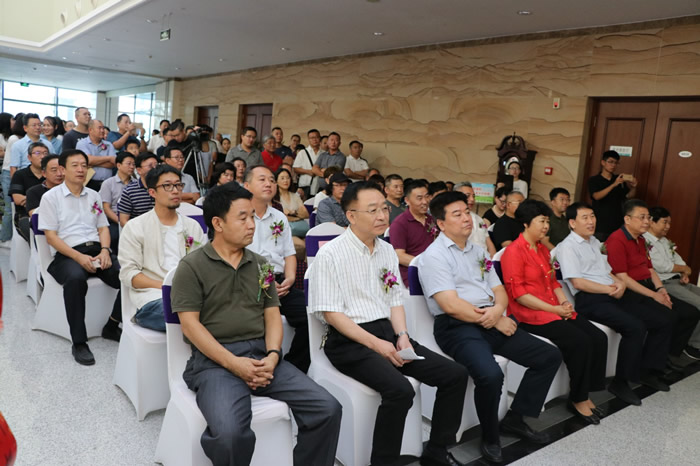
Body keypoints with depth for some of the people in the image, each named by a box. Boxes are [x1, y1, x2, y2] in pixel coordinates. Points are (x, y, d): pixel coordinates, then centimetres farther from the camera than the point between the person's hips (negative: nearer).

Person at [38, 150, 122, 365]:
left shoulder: (93, 196, 19)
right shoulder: (51, 197, 5)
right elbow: (51, 236, -2)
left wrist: (105, 250, -5)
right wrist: (79, 257, -16)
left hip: (97, 250, 4)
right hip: (68, 254, -4)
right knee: (75, 278, -39)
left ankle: (112, 326, -3)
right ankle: (79, 343, -28)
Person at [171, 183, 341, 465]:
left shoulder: (260, 265, 15)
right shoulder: (192, 266, 0)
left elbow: (272, 316, 12)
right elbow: (190, 324, -7)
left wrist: (272, 356, -8)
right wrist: (233, 363, -17)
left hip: (261, 355, 5)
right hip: (215, 359, -4)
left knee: (327, 409, -12)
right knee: (230, 432, -33)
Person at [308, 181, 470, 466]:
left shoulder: (388, 251, 11)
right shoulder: (331, 254, -10)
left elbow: (395, 301, 15)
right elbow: (331, 313, -13)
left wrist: (401, 335, -4)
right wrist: (375, 344, -18)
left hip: (388, 332, 7)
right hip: (349, 341, -7)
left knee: (455, 375, -3)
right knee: (400, 390, -30)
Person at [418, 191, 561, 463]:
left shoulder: (479, 251, 17)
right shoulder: (434, 256, -8)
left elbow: (499, 291, 16)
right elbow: (451, 305, -17)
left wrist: (498, 310, -9)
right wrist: (497, 321, -11)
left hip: (492, 321, 8)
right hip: (457, 326, -8)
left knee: (550, 356, 3)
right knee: (491, 374, -33)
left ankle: (515, 419, 15)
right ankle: (490, 438, -4)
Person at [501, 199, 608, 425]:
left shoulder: (543, 249, 17)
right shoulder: (514, 251, -11)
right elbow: (517, 293, -16)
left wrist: (563, 302, -1)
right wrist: (553, 309, -15)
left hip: (554, 310, 8)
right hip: (529, 314, -8)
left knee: (598, 338, -8)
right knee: (581, 342, -22)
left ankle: (584, 394, 4)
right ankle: (578, 399, -1)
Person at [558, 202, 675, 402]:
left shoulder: (595, 242, 21)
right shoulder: (567, 246, -7)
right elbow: (578, 282, -15)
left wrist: (620, 283, -1)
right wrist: (610, 290, -11)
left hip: (613, 295, 9)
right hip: (590, 300, -9)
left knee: (663, 322, 2)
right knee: (635, 327, -29)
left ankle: (646, 370, 16)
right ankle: (620, 382, -15)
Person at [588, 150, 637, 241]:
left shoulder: (619, 179, 11)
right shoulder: (594, 180, -1)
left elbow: (628, 196, 4)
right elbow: (596, 196, -17)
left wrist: (633, 187, -17)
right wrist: (614, 185, -28)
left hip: (617, 224, 3)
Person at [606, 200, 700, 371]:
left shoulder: (641, 240, 17)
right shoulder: (617, 240, -14)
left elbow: (650, 268, 20)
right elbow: (622, 278, -19)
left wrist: (660, 289, 1)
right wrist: (653, 295, -16)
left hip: (649, 288, 10)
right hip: (631, 292, -10)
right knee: (669, 316, -26)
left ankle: (672, 354, 12)